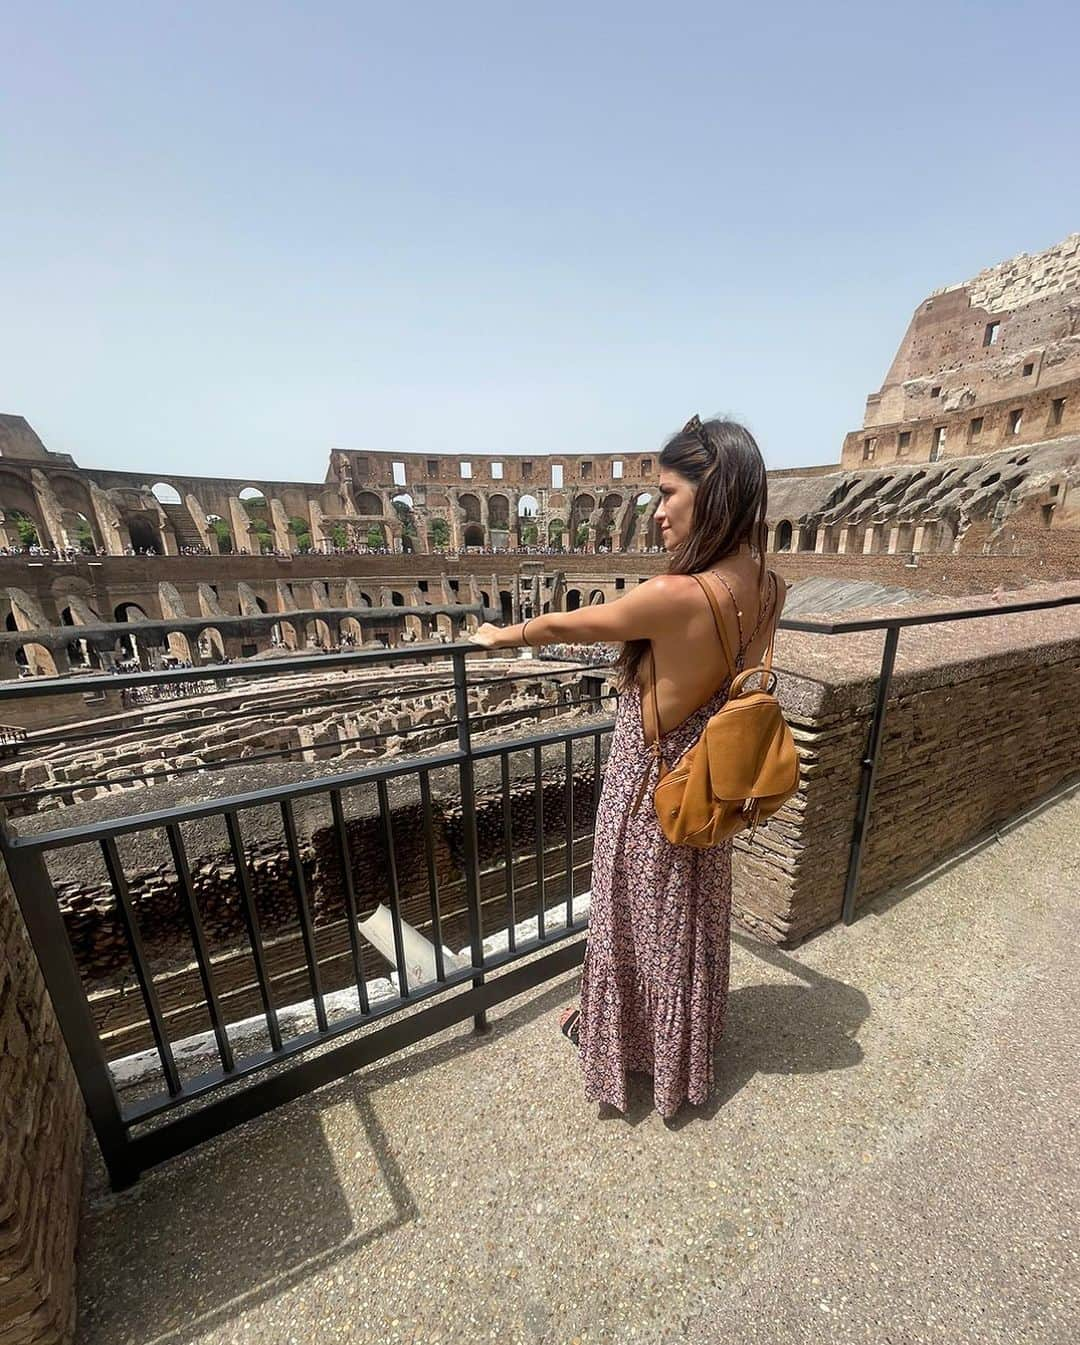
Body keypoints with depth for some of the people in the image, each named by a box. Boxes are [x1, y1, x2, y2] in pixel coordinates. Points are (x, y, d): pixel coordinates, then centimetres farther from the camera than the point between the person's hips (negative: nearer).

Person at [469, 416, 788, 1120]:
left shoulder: (674, 596, -32)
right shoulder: (768, 590, -9)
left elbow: (568, 624, -16)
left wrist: (508, 635, 1)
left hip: (651, 789, -7)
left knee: (639, 922, 19)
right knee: (695, 918, 28)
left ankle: (621, 1036, 50)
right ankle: (689, 1045, 57)